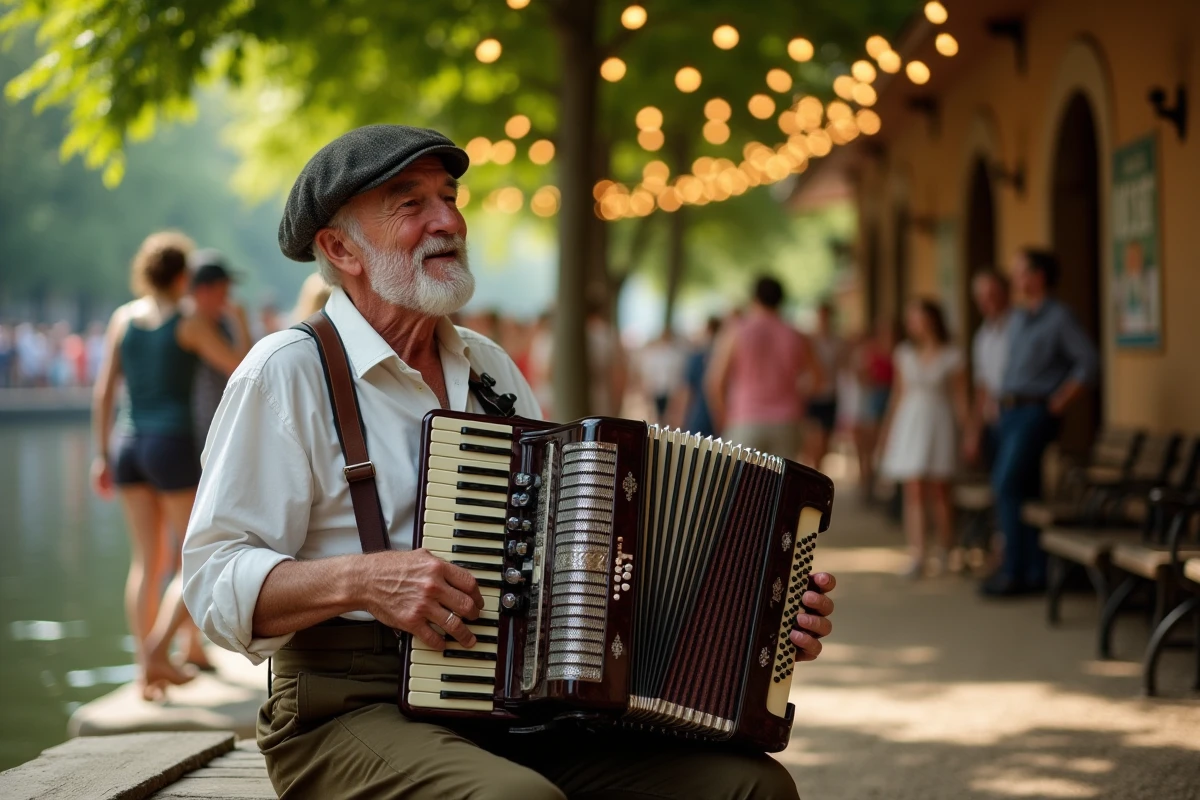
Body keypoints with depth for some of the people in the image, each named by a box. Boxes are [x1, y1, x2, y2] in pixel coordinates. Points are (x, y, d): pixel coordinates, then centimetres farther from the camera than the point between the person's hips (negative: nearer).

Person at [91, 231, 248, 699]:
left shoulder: (123, 318, 8)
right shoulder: (190, 323, -5)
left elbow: (103, 392, 6)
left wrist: (103, 455, 11)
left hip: (129, 446, 5)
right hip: (173, 444, -5)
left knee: (147, 561, 10)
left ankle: (146, 665, 6)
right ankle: (158, 648, -9)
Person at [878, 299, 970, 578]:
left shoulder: (951, 356, -1)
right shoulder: (904, 354, 8)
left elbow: (960, 398, 1)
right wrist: (888, 431, 13)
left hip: (938, 422, -2)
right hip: (909, 422, 2)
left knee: (939, 492, 3)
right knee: (914, 491, -6)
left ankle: (945, 551, 18)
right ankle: (917, 554, -10)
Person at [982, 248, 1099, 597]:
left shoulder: (1059, 317, -8)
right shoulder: (1018, 318, 17)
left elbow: (1087, 362, -12)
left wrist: (1058, 402, -13)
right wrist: (1001, 402, 12)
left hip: (1036, 411, -8)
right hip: (1010, 410, 8)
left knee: (1008, 486, -16)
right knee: (1025, 491, 8)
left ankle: (1015, 572, -13)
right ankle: (1036, 571, 13)